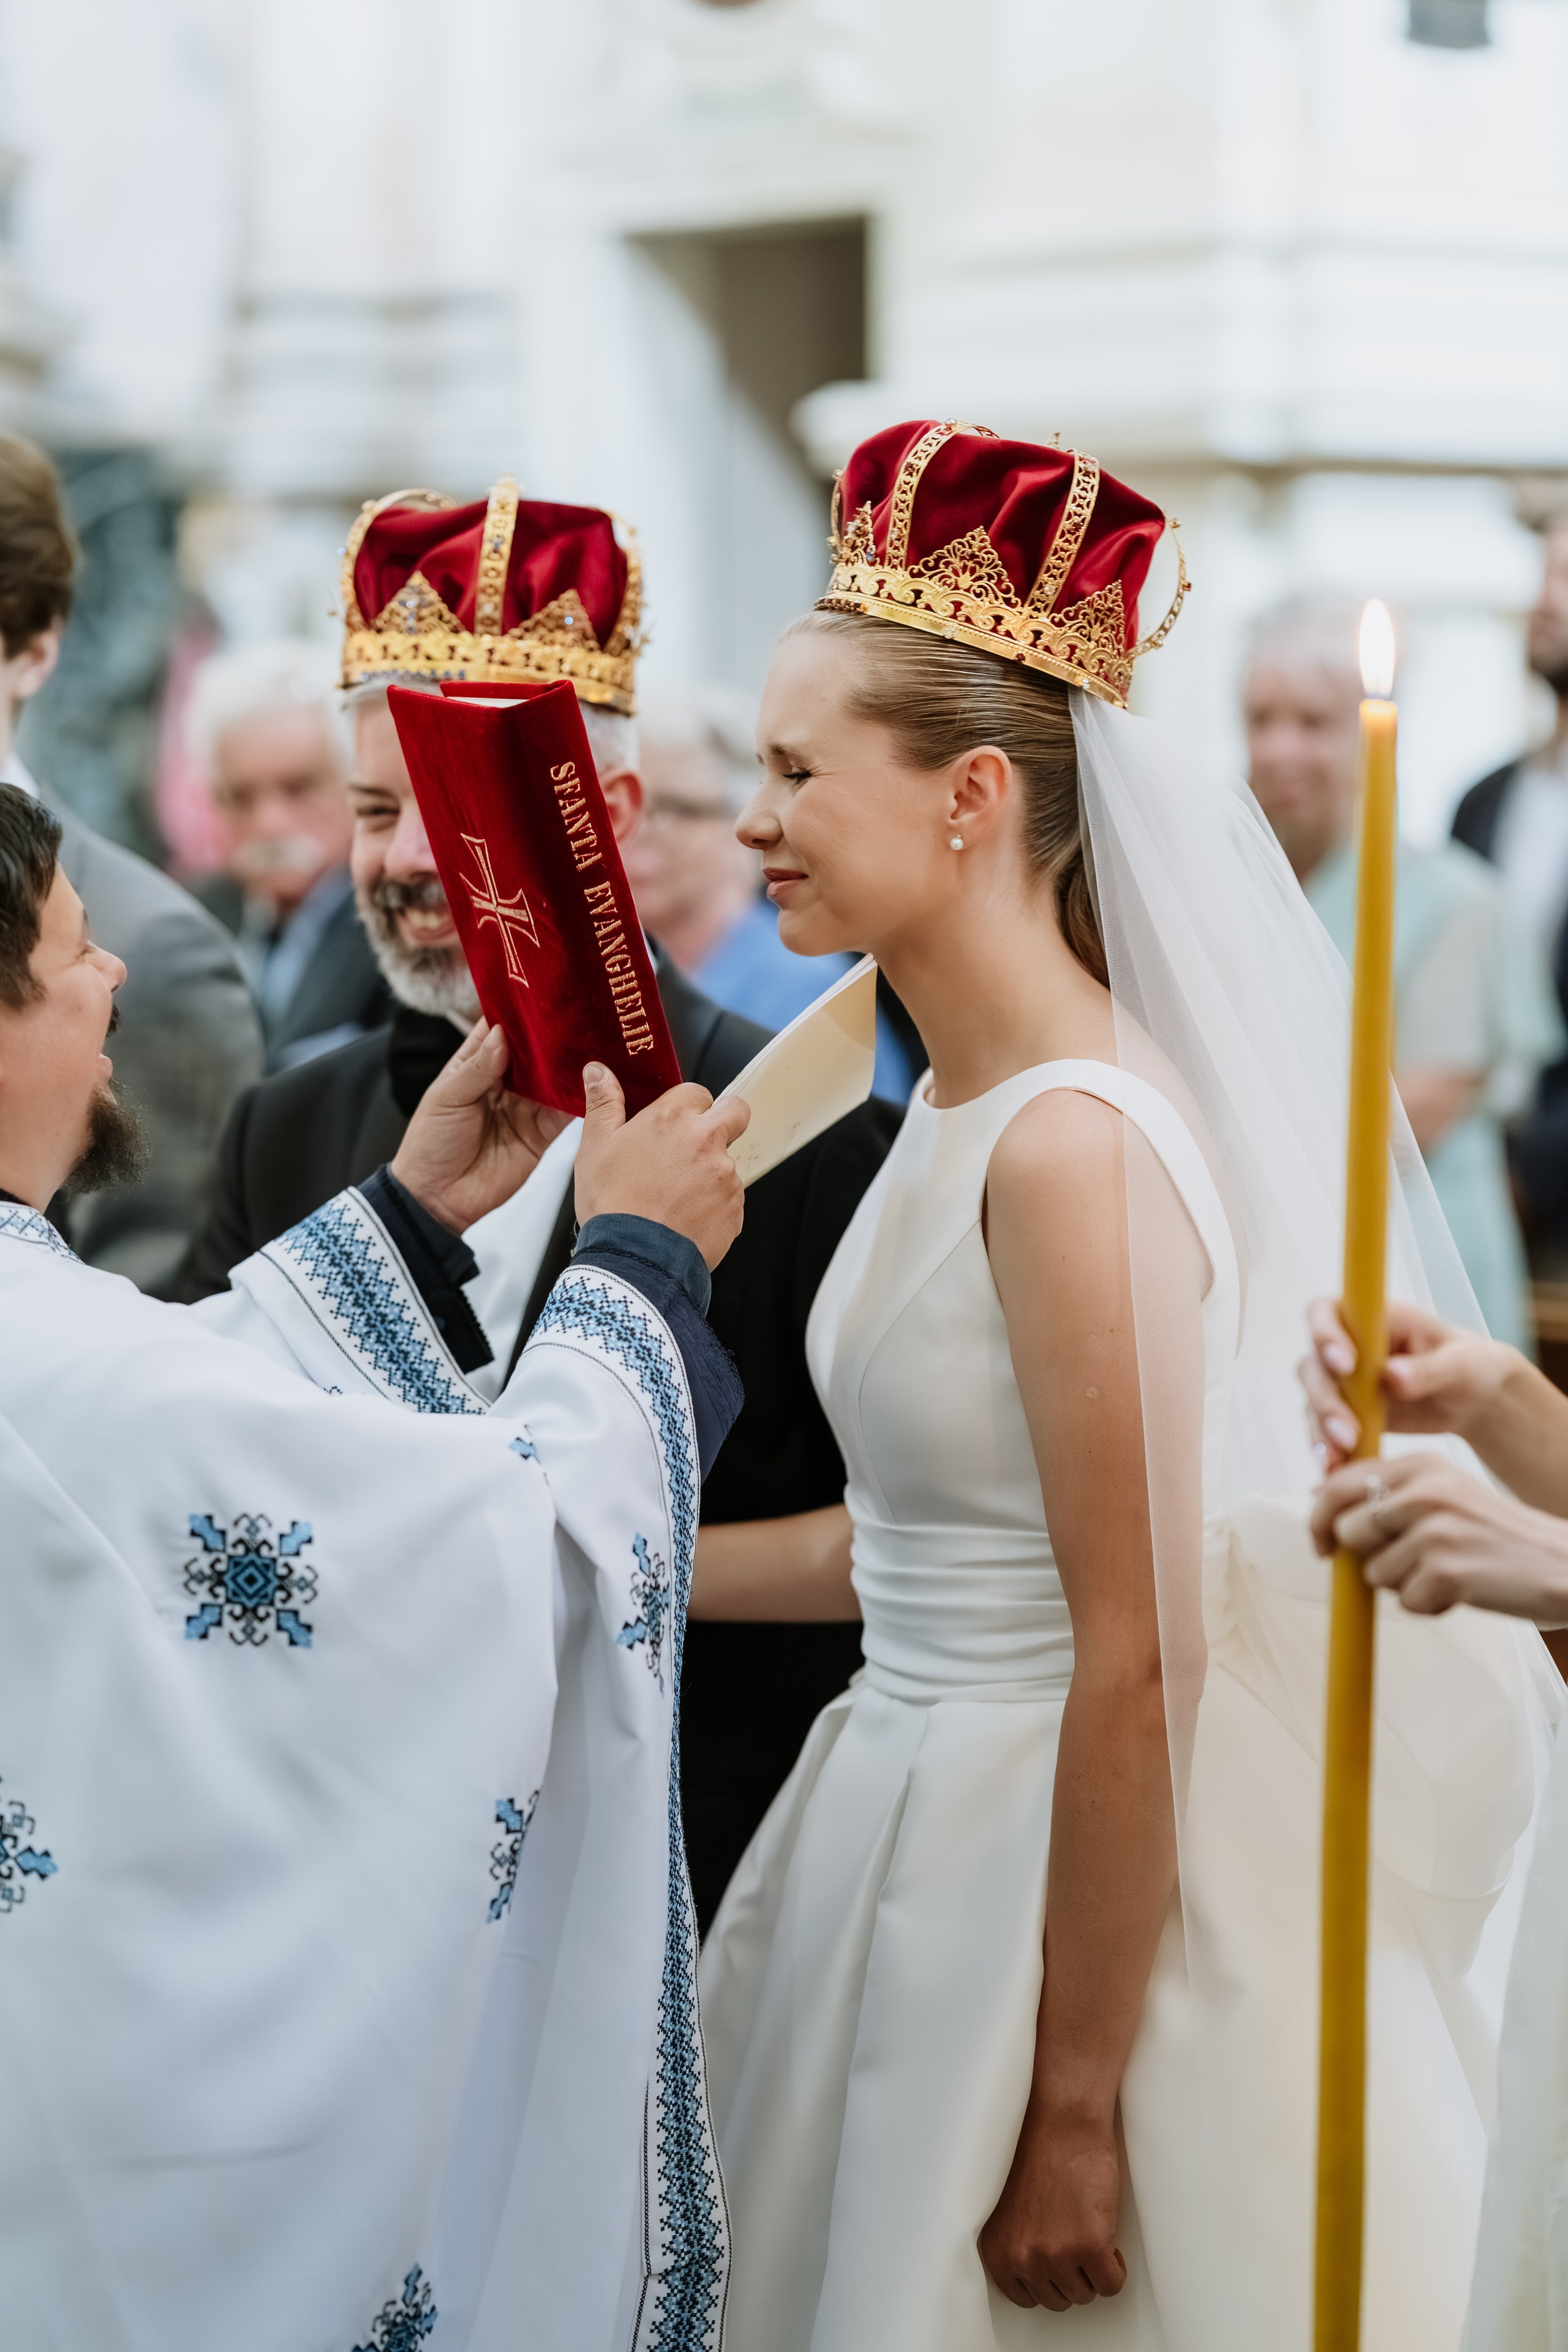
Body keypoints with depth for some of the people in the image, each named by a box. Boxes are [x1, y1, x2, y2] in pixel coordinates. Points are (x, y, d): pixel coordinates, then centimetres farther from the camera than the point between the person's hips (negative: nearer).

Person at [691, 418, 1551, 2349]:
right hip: (931, 1823, 9)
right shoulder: (959, 1102, 7)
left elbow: (1140, 1661, -22)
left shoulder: (1077, 1144, -21)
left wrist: (1075, 2114, -20)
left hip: (1079, 1877, -9)